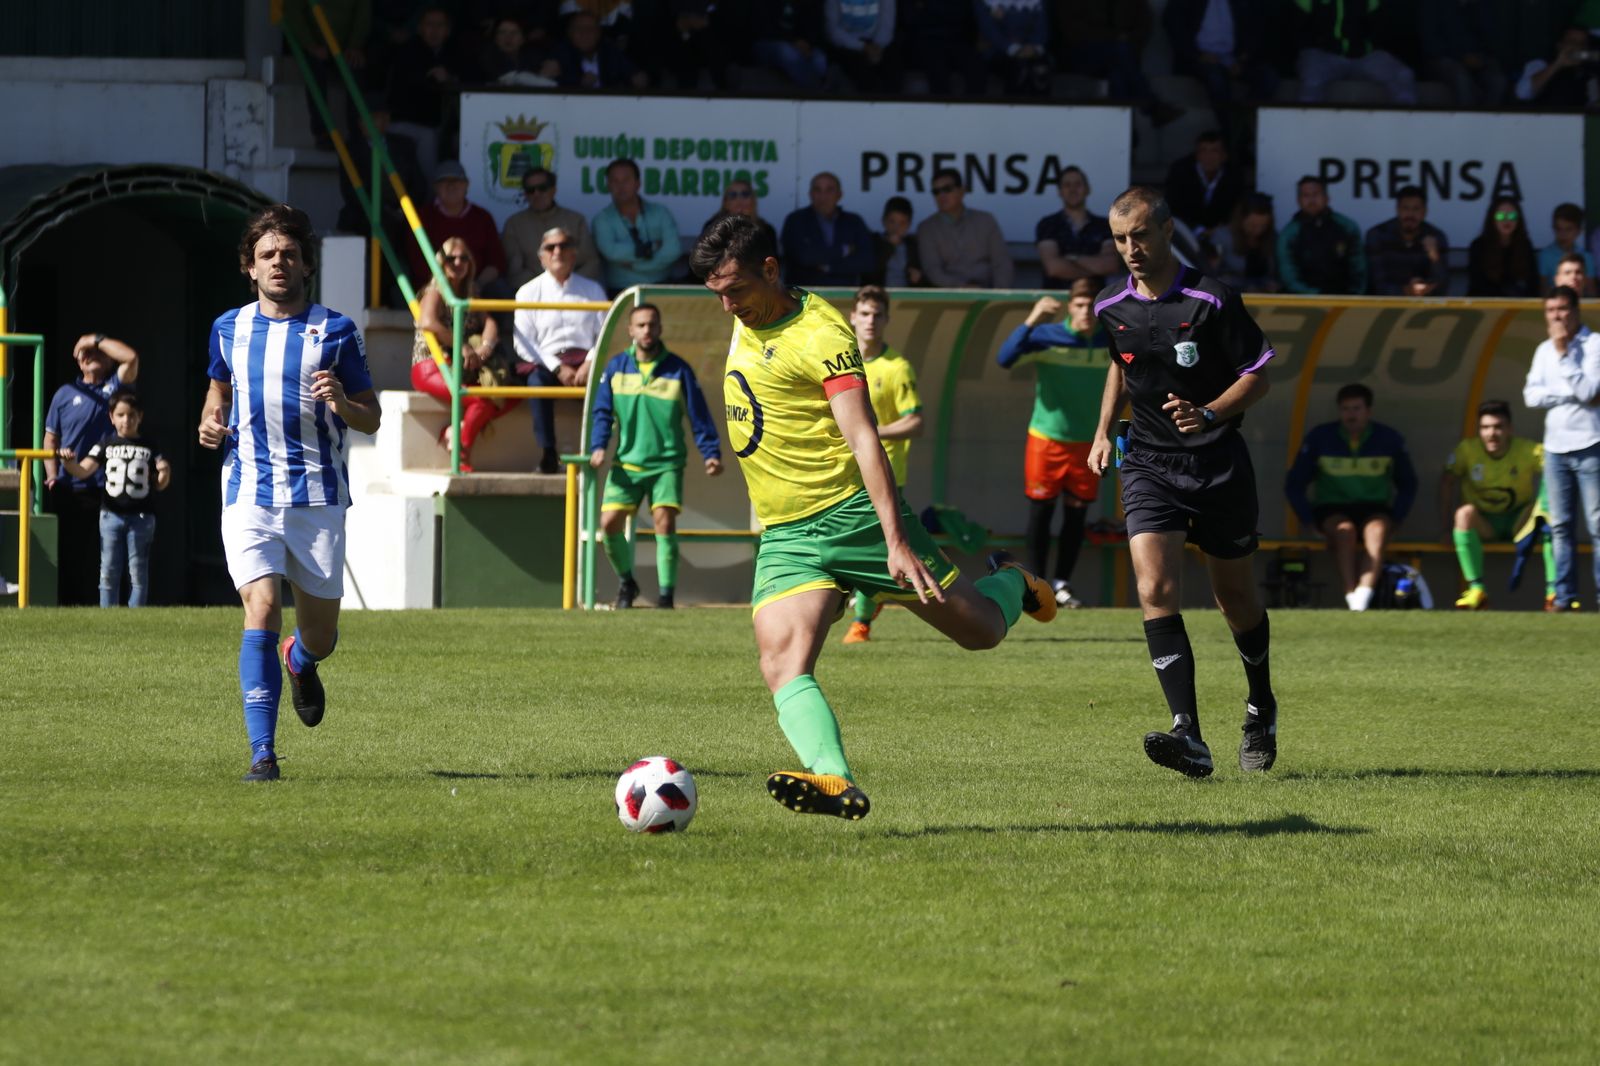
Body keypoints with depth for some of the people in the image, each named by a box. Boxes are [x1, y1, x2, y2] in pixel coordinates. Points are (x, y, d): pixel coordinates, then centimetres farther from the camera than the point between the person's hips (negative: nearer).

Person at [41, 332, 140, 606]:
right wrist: (52, 476, 2)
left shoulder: (116, 386, 8)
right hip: (69, 489, 1)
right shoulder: (66, 394, 12)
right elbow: (51, 438, 14)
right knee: (69, 554, 1)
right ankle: (69, 609, 6)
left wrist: (98, 339, 0)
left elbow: (131, 357, -10)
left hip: (107, 489, -1)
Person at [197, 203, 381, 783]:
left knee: (319, 635, 7)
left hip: (318, 498, 0)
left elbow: (372, 419, 3)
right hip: (249, 495, 0)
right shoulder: (228, 329, 7)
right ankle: (263, 753, -17)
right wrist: (211, 422, 6)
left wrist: (342, 402, -19)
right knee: (262, 610, -19)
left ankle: (302, 663, 48)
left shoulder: (335, 332, -1)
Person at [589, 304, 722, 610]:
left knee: (664, 521, -17)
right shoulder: (616, 367, 4)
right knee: (609, 522, -7)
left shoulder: (677, 370, -1)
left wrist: (711, 453, -7)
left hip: (667, 464, -2)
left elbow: (699, 416, 2)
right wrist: (599, 446, -9)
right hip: (626, 463, 2)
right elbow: (602, 411, 7)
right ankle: (626, 582, 18)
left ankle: (665, 595, -10)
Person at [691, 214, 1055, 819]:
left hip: (853, 513, -6)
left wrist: (897, 541, -31)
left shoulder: (820, 334, -15)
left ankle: (1009, 585, 41)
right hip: (784, 539, 6)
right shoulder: (746, 325, 11)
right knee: (782, 666, -21)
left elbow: (863, 438, -24)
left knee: (981, 630, 6)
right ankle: (835, 783, -38)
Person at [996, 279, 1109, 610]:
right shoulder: (1048, 336, -10)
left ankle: (1062, 585, 15)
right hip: (1046, 439, -3)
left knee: (1076, 515, 5)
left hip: (1087, 443, 3)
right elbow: (1005, 358, -23)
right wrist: (1031, 322, -33)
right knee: (1041, 511, 0)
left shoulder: (1110, 343, 1)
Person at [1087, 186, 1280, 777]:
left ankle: (1261, 707, 39)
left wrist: (1208, 414, -23)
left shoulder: (1211, 300, -13)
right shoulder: (1111, 307, 2)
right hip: (1149, 462, 3)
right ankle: (1189, 736, -25)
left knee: (1235, 596, 11)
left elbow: (1258, 374, -8)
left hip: (1219, 460, -3)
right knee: (1155, 589, -18)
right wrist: (1104, 429, 14)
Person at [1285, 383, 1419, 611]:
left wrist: (1394, 518, 0)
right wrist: (1310, 521, -5)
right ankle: (1351, 596, -43)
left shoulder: (1389, 439, 2)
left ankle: (1364, 595, -52)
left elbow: (1408, 485, 15)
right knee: (1345, 531, -35)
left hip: (1374, 508, 0)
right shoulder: (1320, 438, -1)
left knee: (1377, 531, -34)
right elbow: (1294, 485, 6)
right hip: (1332, 508, 0)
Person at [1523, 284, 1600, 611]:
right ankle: (1565, 596, 6)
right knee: (1561, 526, 4)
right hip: (1556, 447, 6)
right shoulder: (1544, 350, 12)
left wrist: (1563, 354, -12)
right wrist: (1573, 394, -8)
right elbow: (1532, 396, 3)